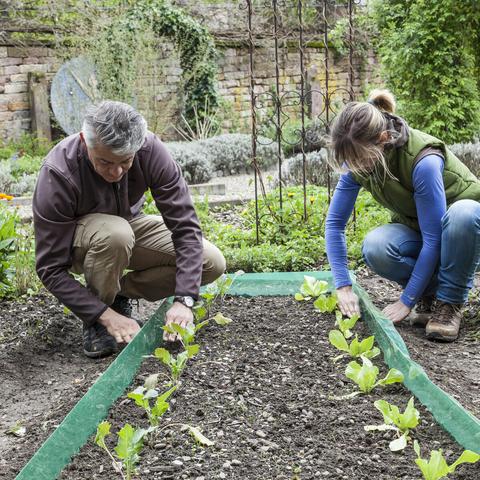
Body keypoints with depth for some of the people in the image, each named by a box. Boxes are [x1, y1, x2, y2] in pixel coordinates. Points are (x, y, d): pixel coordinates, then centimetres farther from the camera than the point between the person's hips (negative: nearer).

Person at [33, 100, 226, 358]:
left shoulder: (151, 150, -27)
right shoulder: (58, 173, -34)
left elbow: (185, 226, -25)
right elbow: (51, 268, -30)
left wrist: (184, 299, -34)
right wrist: (106, 316, -36)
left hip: (129, 223, 4)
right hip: (74, 239, -3)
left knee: (213, 264, -15)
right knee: (114, 234, -39)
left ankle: (120, 291, 2)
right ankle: (95, 321, -12)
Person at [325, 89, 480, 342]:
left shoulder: (423, 160, -34)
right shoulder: (358, 160, -17)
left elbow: (433, 239, -31)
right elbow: (335, 222, -11)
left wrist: (407, 301, -26)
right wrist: (343, 286, -18)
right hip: (416, 229, 4)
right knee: (375, 247, -29)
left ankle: (450, 303, -19)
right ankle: (430, 294, -2)